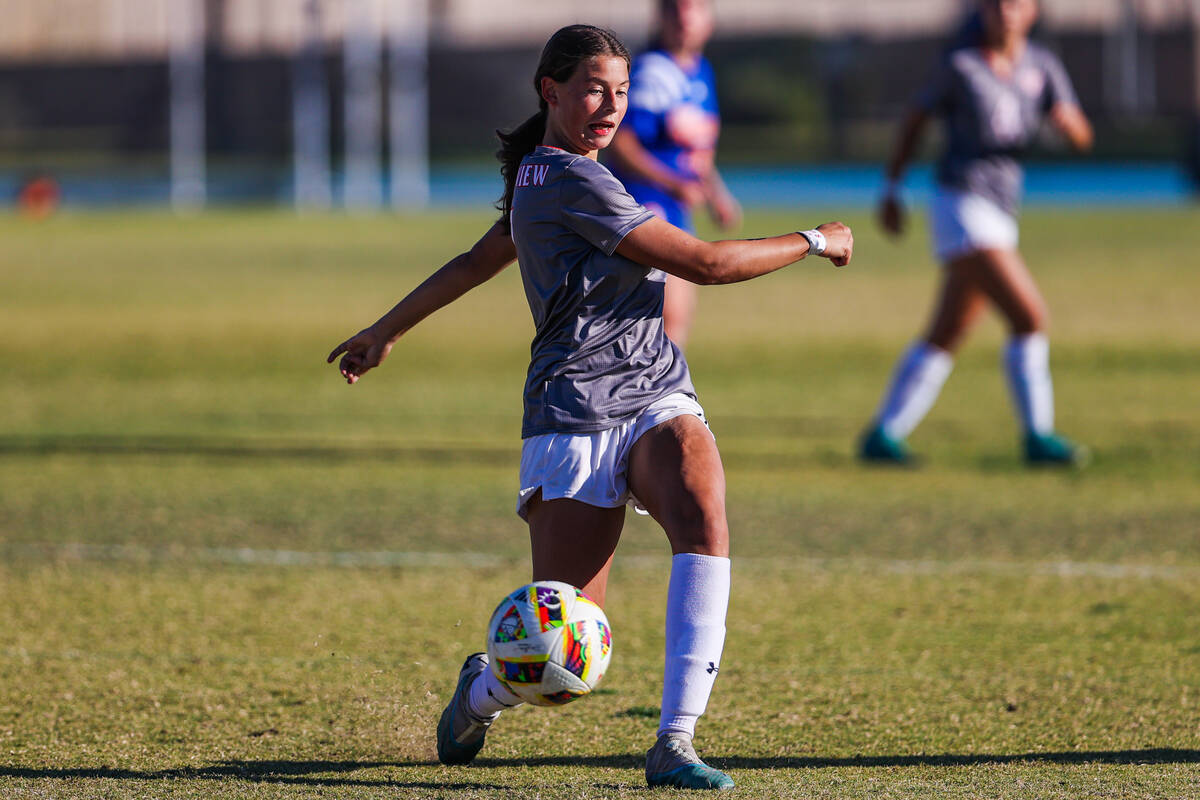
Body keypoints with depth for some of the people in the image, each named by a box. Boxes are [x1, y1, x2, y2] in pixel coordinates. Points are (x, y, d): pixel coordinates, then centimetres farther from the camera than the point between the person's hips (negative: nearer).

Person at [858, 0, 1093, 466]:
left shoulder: (1041, 68, 9)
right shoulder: (961, 67, -4)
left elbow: (1081, 139, 4)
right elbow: (916, 121, 6)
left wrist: (1066, 121, -19)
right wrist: (891, 191, 6)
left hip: (999, 216, 7)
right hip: (962, 204, -7)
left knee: (947, 336, 9)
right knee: (1029, 315, -16)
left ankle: (882, 435, 15)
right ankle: (1038, 436, -10)